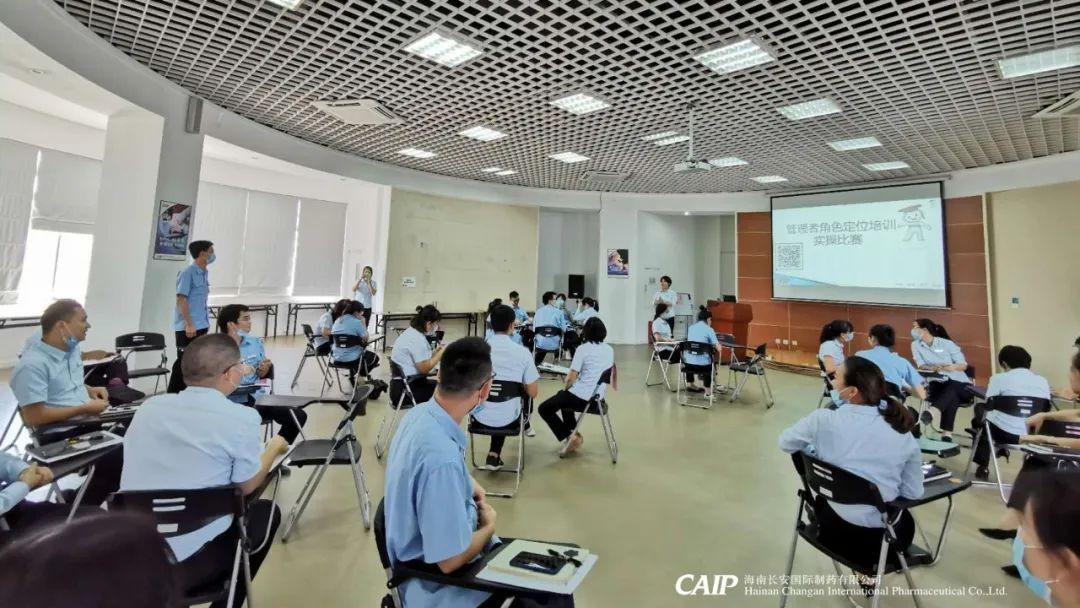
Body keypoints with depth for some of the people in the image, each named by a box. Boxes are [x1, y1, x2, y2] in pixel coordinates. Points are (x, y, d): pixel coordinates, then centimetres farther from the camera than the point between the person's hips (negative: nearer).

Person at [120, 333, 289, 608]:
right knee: (266, 511, 19)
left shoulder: (149, 406, 2)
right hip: (183, 563, -6)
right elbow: (247, 487, -2)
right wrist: (274, 447, 14)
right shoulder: (240, 418, -16)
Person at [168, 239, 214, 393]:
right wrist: (189, 324, -21)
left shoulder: (204, 273, 12)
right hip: (188, 327, -8)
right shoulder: (187, 273, -13)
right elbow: (181, 299, -17)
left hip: (201, 326, 8)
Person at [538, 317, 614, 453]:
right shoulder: (610, 349, 4)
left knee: (544, 409, 8)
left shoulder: (583, 349, -16)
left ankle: (568, 437, 0)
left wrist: (565, 389, 5)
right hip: (598, 396, 8)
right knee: (565, 400, 34)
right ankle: (573, 433, 25)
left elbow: (571, 377, -18)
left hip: (581, 396, -7)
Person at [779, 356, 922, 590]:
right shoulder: (902, 432, -11)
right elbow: (913, 493, -3)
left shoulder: (824, 419, -18)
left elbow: (785, 443, -2)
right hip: (881, 538, 1)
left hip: (835, 529, -1)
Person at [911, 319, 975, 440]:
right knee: (952, 398, -33)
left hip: (960, 384, -1)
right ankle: (947, 433, -40)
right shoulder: (915, 344, 6)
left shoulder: (946, 343, 0)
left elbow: (963, 365, -1)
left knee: (952, 389, -37)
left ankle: (931, 412, -60)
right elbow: (921, 365, -5)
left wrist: (952, 367, -26)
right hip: (938, 384, 1)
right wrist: (932, 367, -30)